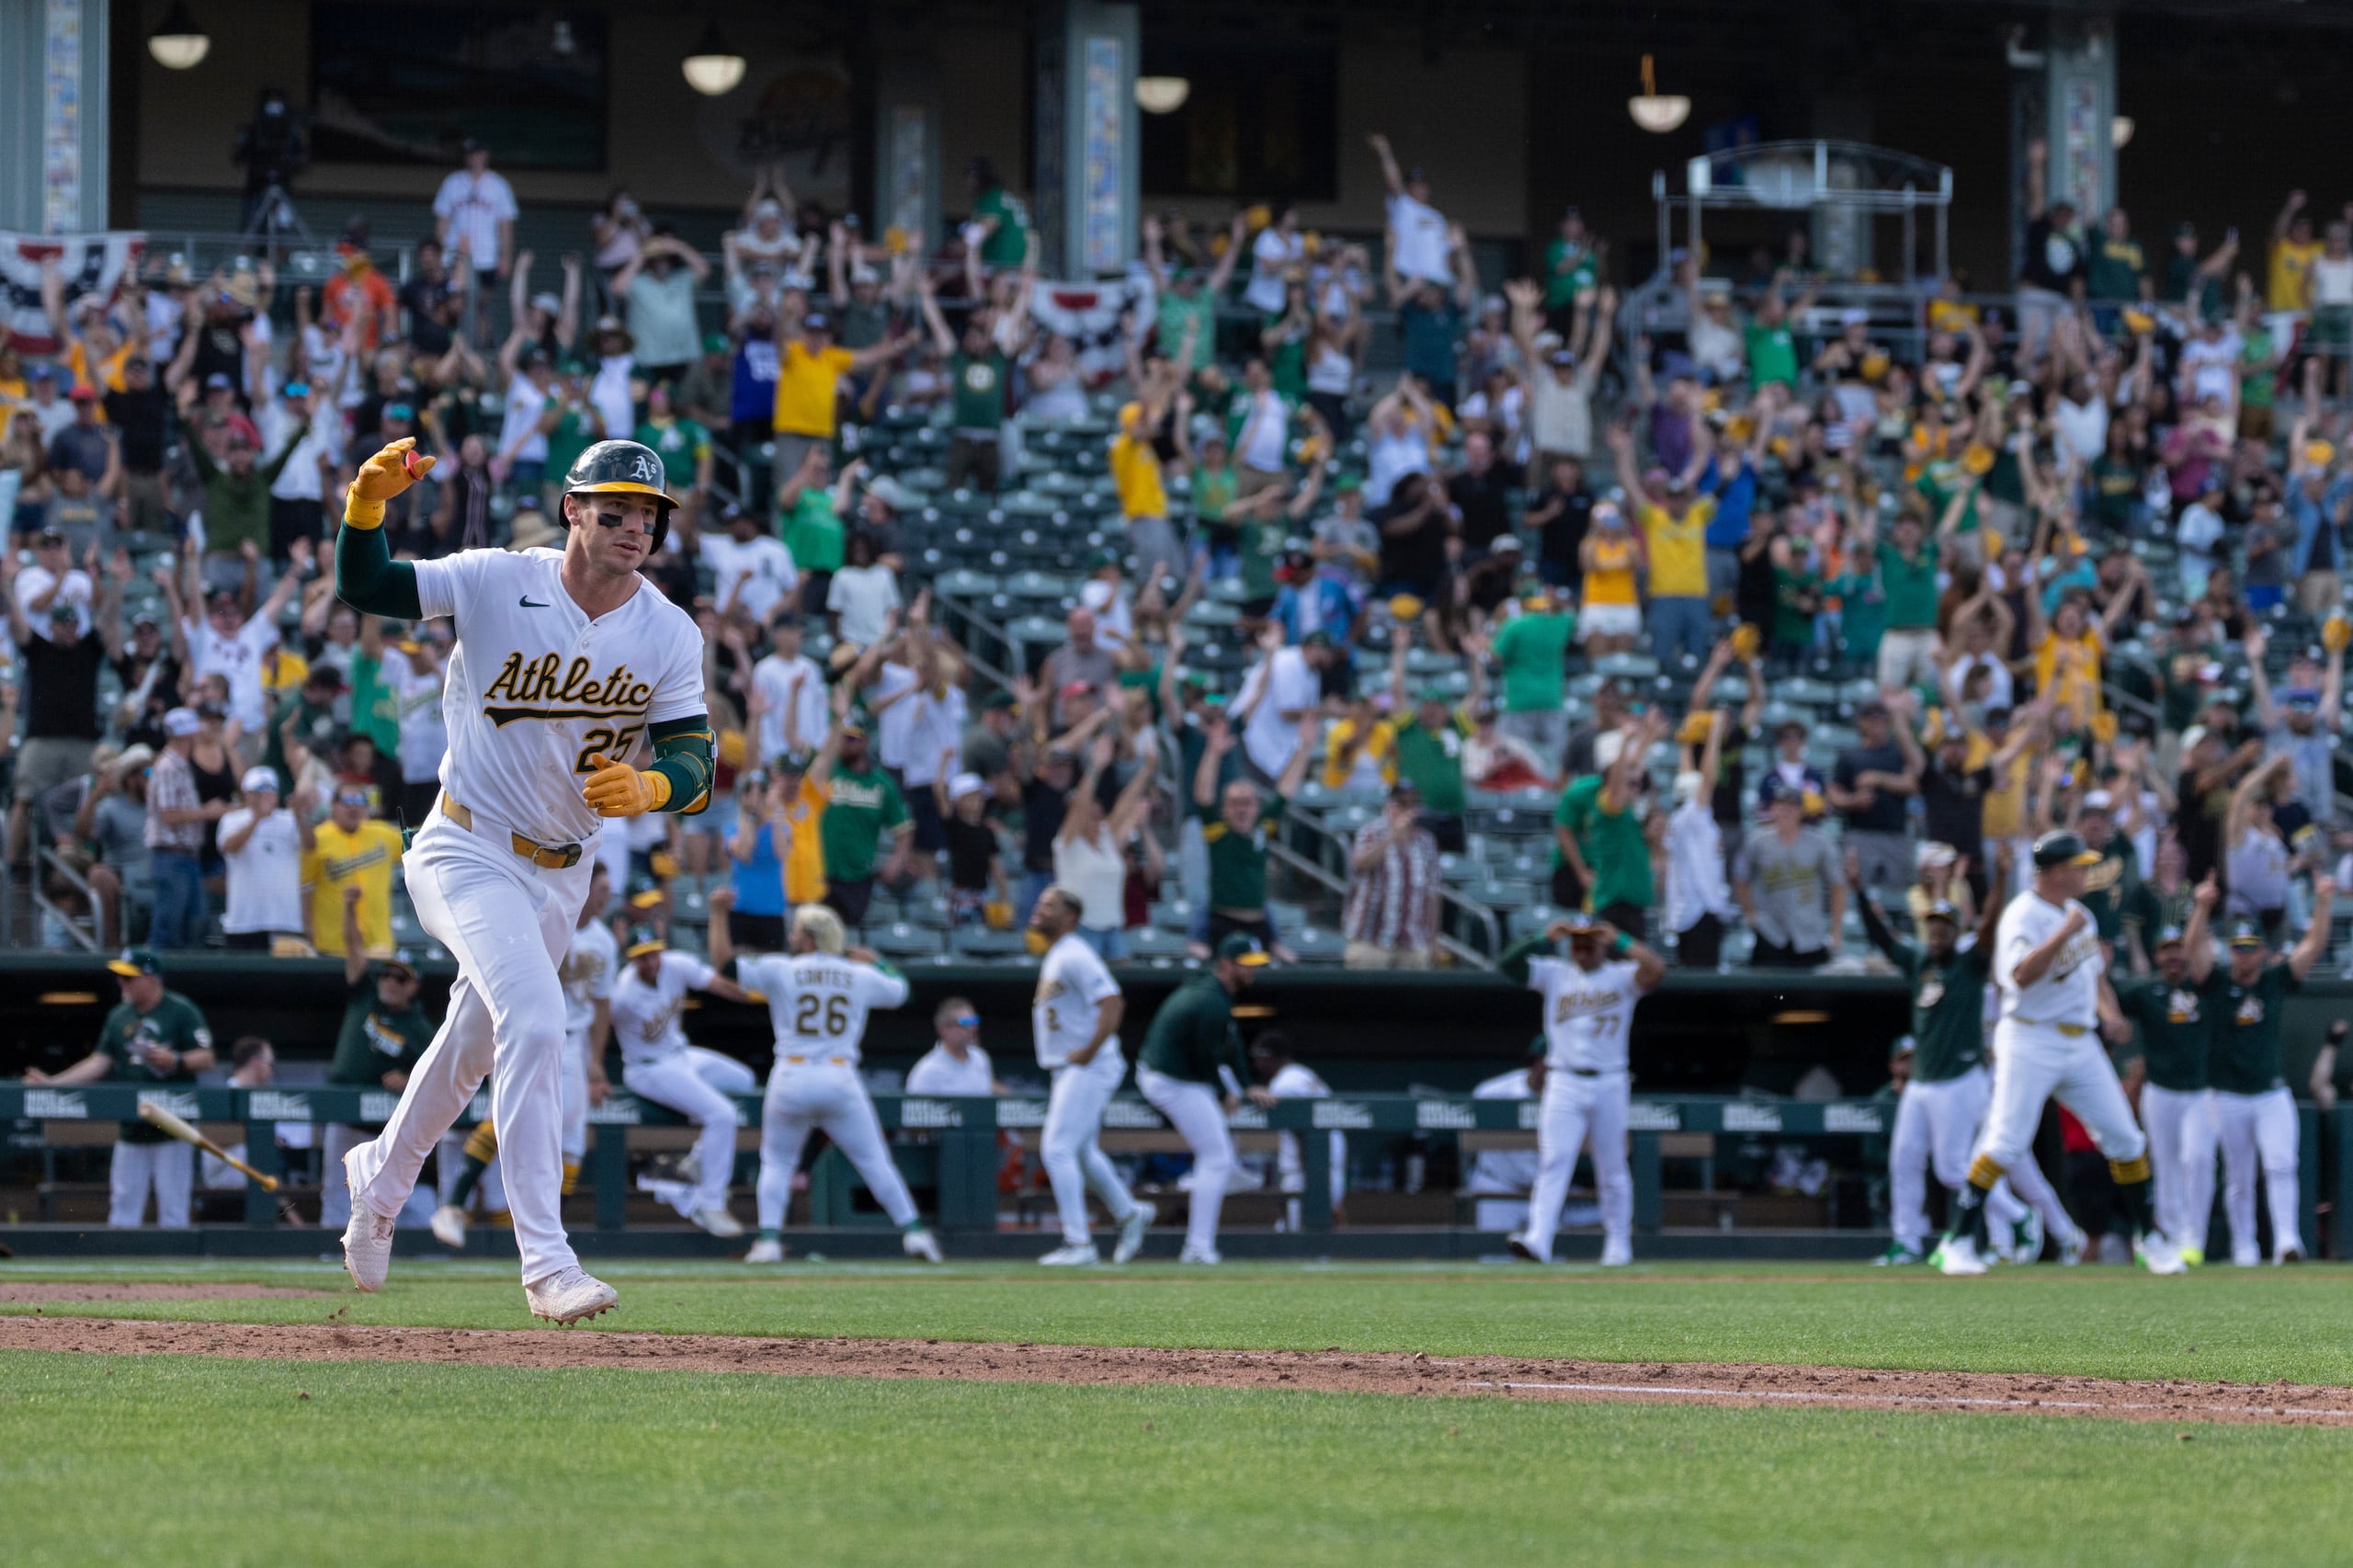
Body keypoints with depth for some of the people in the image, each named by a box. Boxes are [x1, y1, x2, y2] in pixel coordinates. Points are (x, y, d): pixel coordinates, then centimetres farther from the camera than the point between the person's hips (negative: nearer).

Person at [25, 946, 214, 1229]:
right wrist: (54, 1083, 5)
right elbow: (100, 1062, 12)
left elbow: (206, 1059, -7)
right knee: (123, 1203, 6)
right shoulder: (119, 1016, 13)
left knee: (172, 1204, -6)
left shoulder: (181, 1011, -5)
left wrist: (175, 1060, -24)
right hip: (131, 1128, 6)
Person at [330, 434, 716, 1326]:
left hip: (560, 874, 5)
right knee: (534, 1018, -25)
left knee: (478, 1041, 21)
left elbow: (696, 766, -9)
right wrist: (369, 499, -30)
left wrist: (647, 788, -32)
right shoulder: (496, 583, -13)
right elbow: (361, 589, -12)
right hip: (468, 852, -5)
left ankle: (382, 1178, 50)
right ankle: (544, 1261, -27)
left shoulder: (670, 636, -5)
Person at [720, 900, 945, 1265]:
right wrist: (872, 961, 40)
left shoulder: (781, 970, 2)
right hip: (841, 1081, 1)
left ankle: (769, 1238, -1)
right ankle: (912, 1231, -1)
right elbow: (899, 989, 28)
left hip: (791, 1080, -1)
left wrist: (719, 915, 17)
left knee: (777, 1163, 14)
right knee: (875, 1162, 8)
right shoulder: (859, 976, 9)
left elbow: (723, 959, 6)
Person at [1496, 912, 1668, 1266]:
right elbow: (1508, 964, 0)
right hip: (1564, 1084, 0)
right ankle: (1538, 1240, -23)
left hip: (1610, 1086, 0)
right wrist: (1544, 939, -8)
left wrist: (1620, 941, -9)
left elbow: (1657, 970, -13)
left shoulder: (1622, 976, 6)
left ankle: (1618, 1243, 18)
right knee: (1553, 1161, -13)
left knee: (1612, 1169, 7)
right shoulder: (1554, 974, 10)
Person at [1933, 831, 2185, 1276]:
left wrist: (2109, 1014, 5)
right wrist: (2064, 933, -30)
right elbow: (2022, 975, -28)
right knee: (2007, 1141, -15)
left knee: (2124, 1137, 6)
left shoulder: (2078, 914, 13)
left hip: (2081, 1043, 7)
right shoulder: (2023, 916, -12)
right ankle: (1961, 1239, -9)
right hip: (2030, 1042, -7)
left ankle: (2147, 1237, 18)